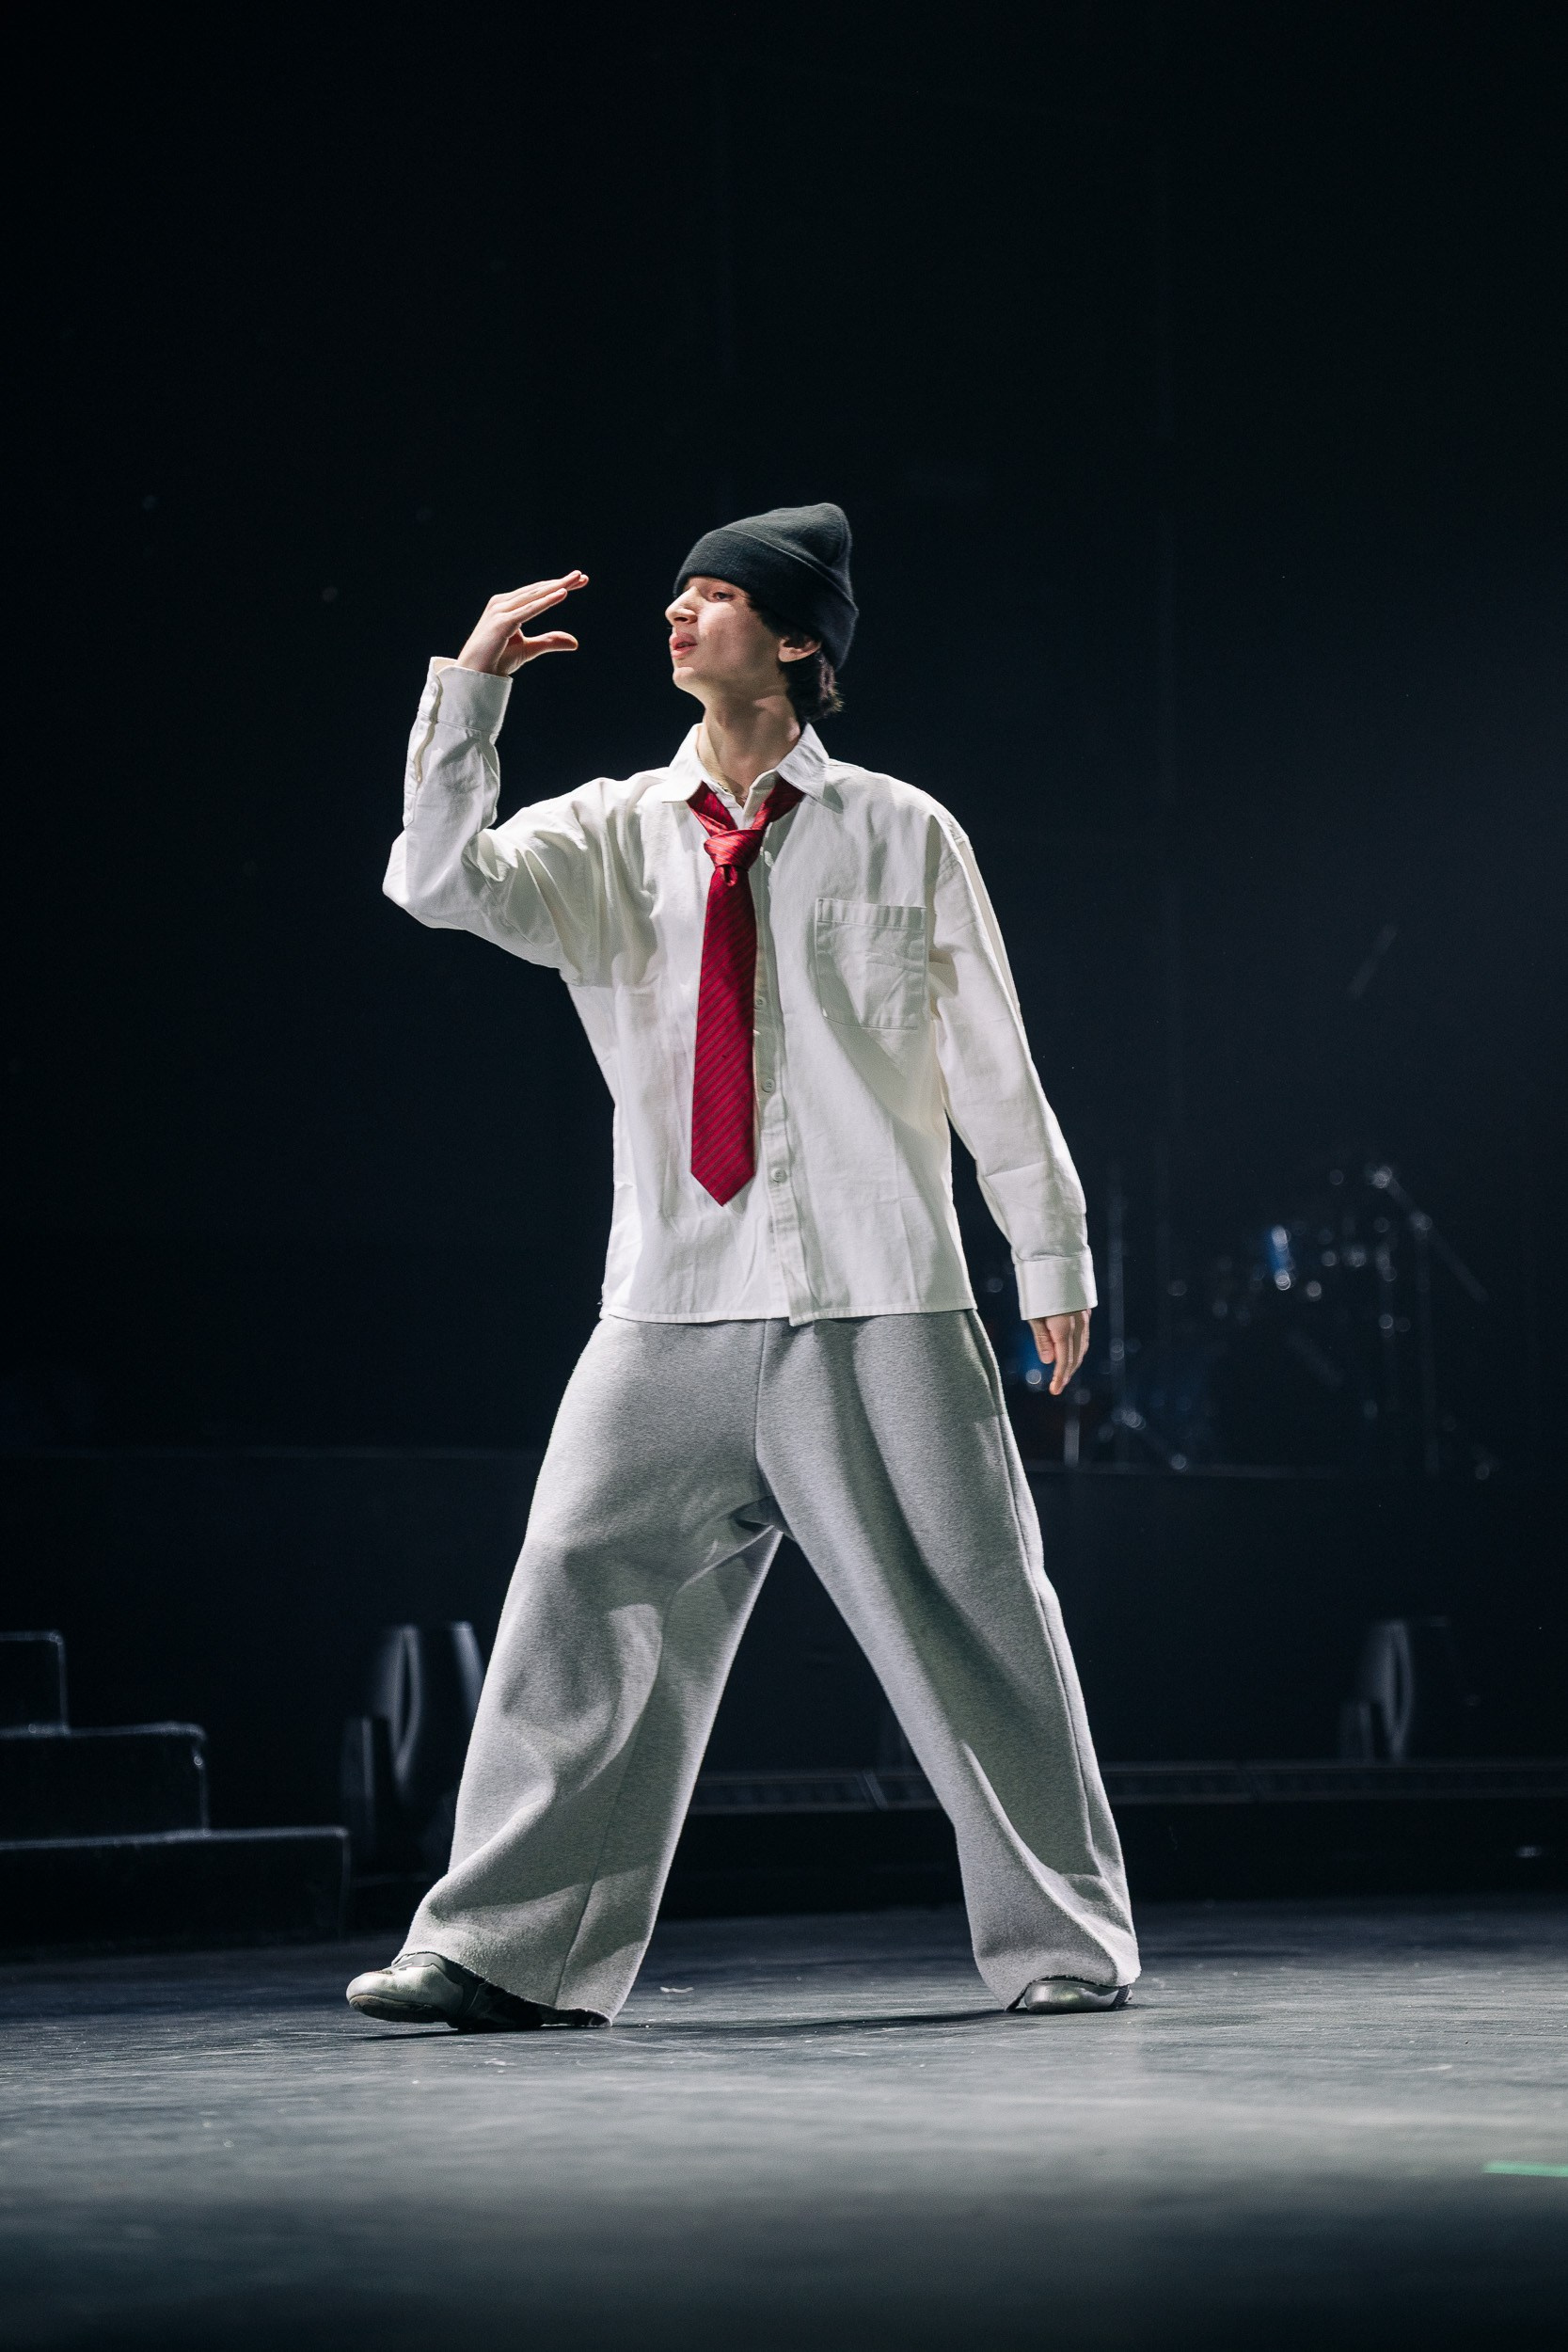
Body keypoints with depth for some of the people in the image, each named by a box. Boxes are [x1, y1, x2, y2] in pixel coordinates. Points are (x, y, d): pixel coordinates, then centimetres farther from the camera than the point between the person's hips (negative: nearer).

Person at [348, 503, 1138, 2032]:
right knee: (581, 1601, -5)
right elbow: (440, 882, -7)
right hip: (676, 1308, 2)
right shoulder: (612, 837, 9)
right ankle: (506, 1952, 0)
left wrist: (1051, 1258, 11)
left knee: (966, 1617, 0)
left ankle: (1064, 1943, 12)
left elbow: (993, 1063, 9)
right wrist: (469, 690, -13)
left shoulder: (903, 835, 5)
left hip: (879, 1306, -2)